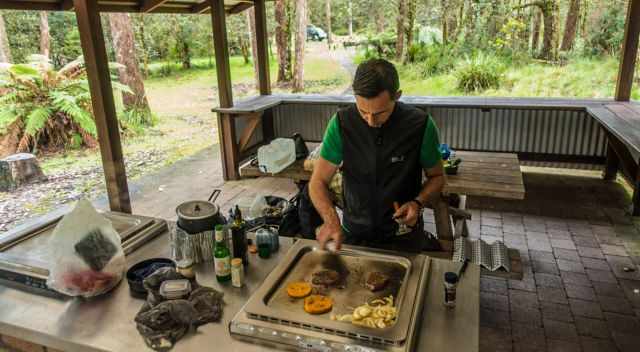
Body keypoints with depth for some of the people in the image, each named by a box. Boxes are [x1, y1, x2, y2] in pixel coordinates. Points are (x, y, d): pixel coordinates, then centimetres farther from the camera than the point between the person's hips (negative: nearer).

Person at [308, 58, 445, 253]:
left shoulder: (421, 125, -19)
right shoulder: (341, 122, -17)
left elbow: (437, 176, -3)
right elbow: (318, 181, -12)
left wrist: (418, 203, -22)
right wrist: (331, 220, -30)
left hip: (403, 237, -1)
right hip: (353, 234, 1)